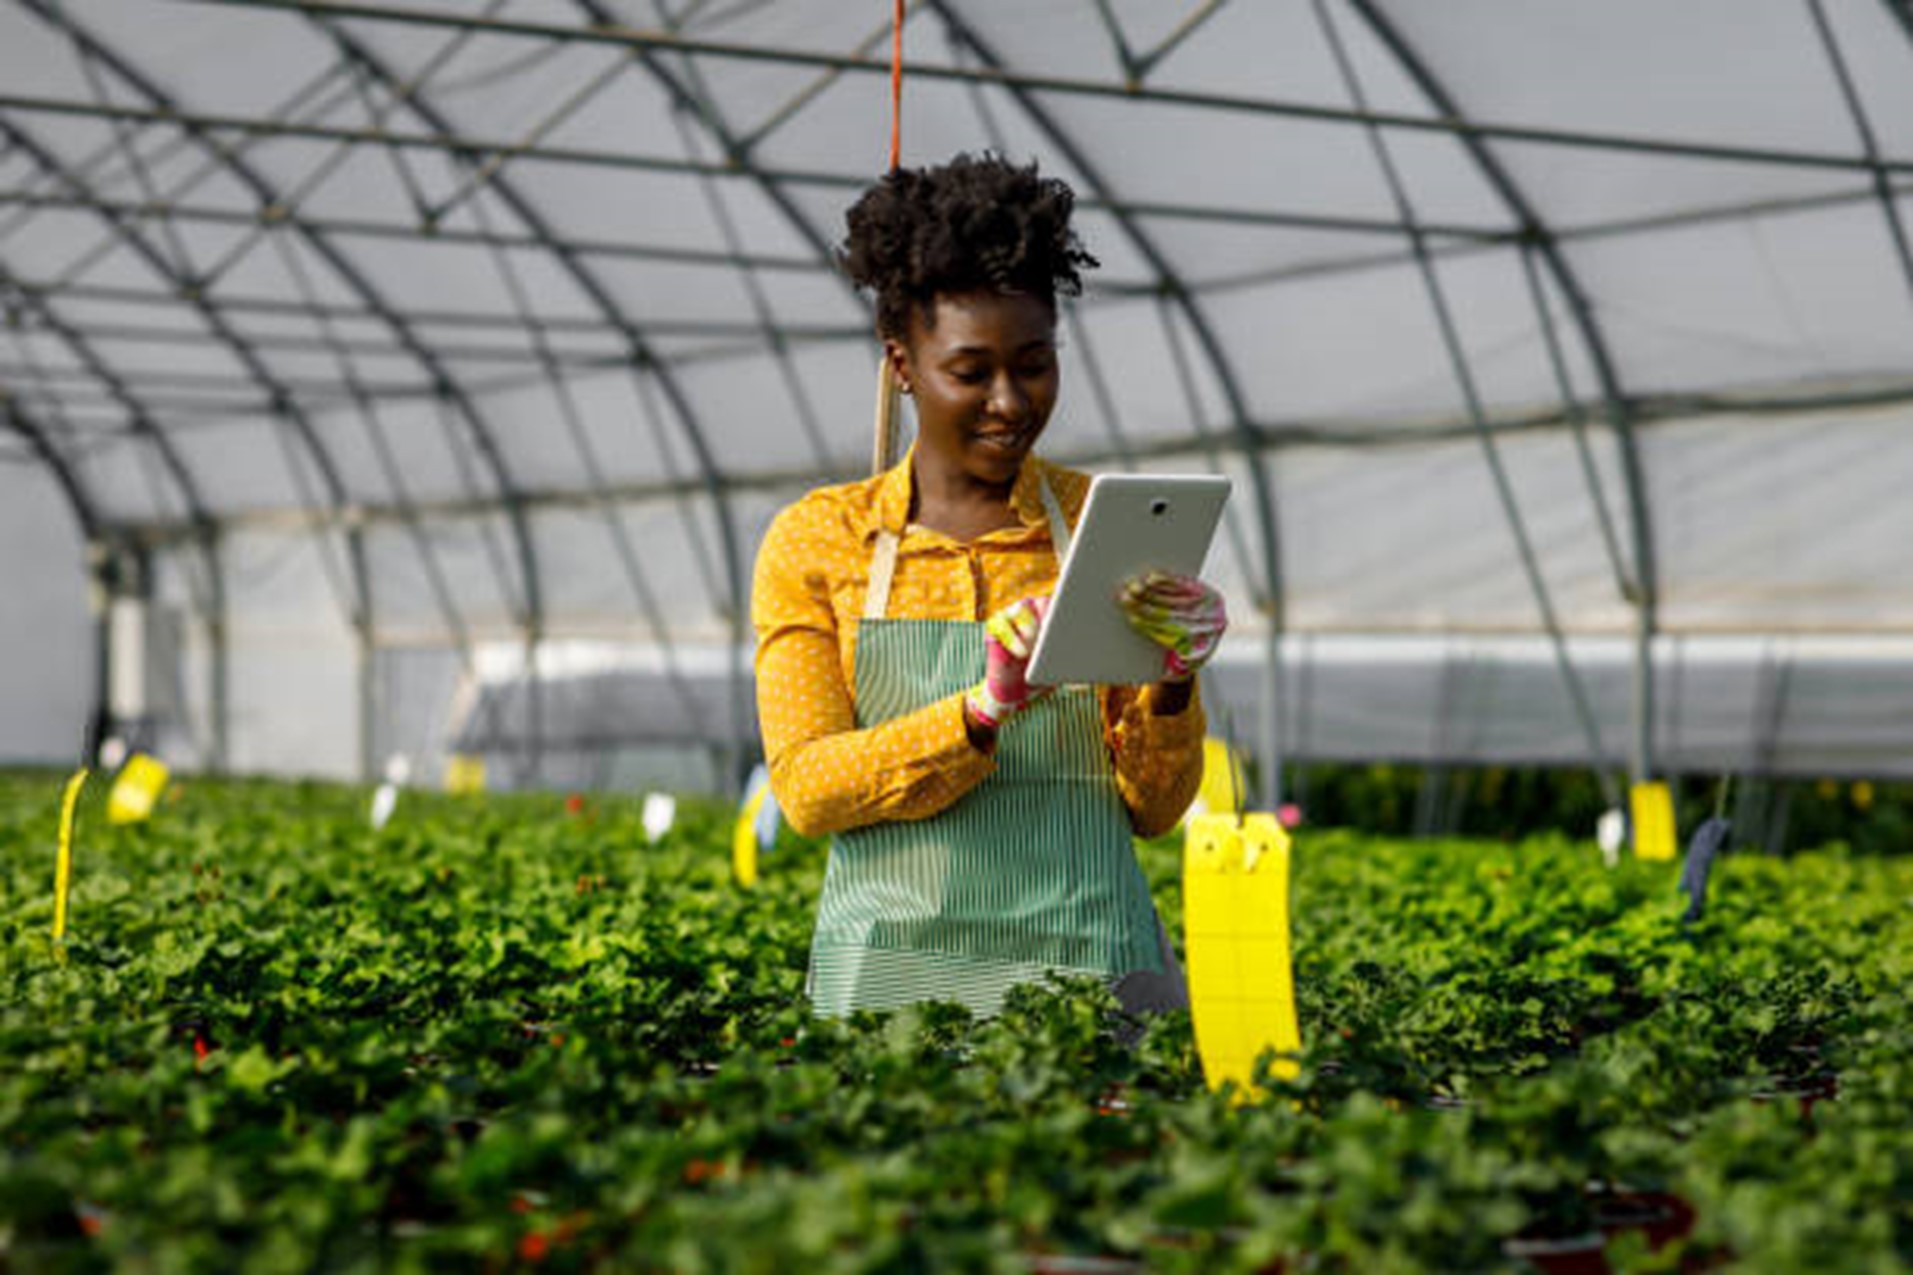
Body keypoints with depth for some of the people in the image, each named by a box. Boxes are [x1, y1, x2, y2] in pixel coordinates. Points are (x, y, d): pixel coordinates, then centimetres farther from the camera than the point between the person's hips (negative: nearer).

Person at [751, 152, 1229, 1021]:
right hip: (890, 977, 0)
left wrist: (1172, 686, -13)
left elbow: (1154, 809, 7)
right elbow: (805, 787, -4)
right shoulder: (815, 542, 6)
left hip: (1088, 961, 1)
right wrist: (983, 712, -17)